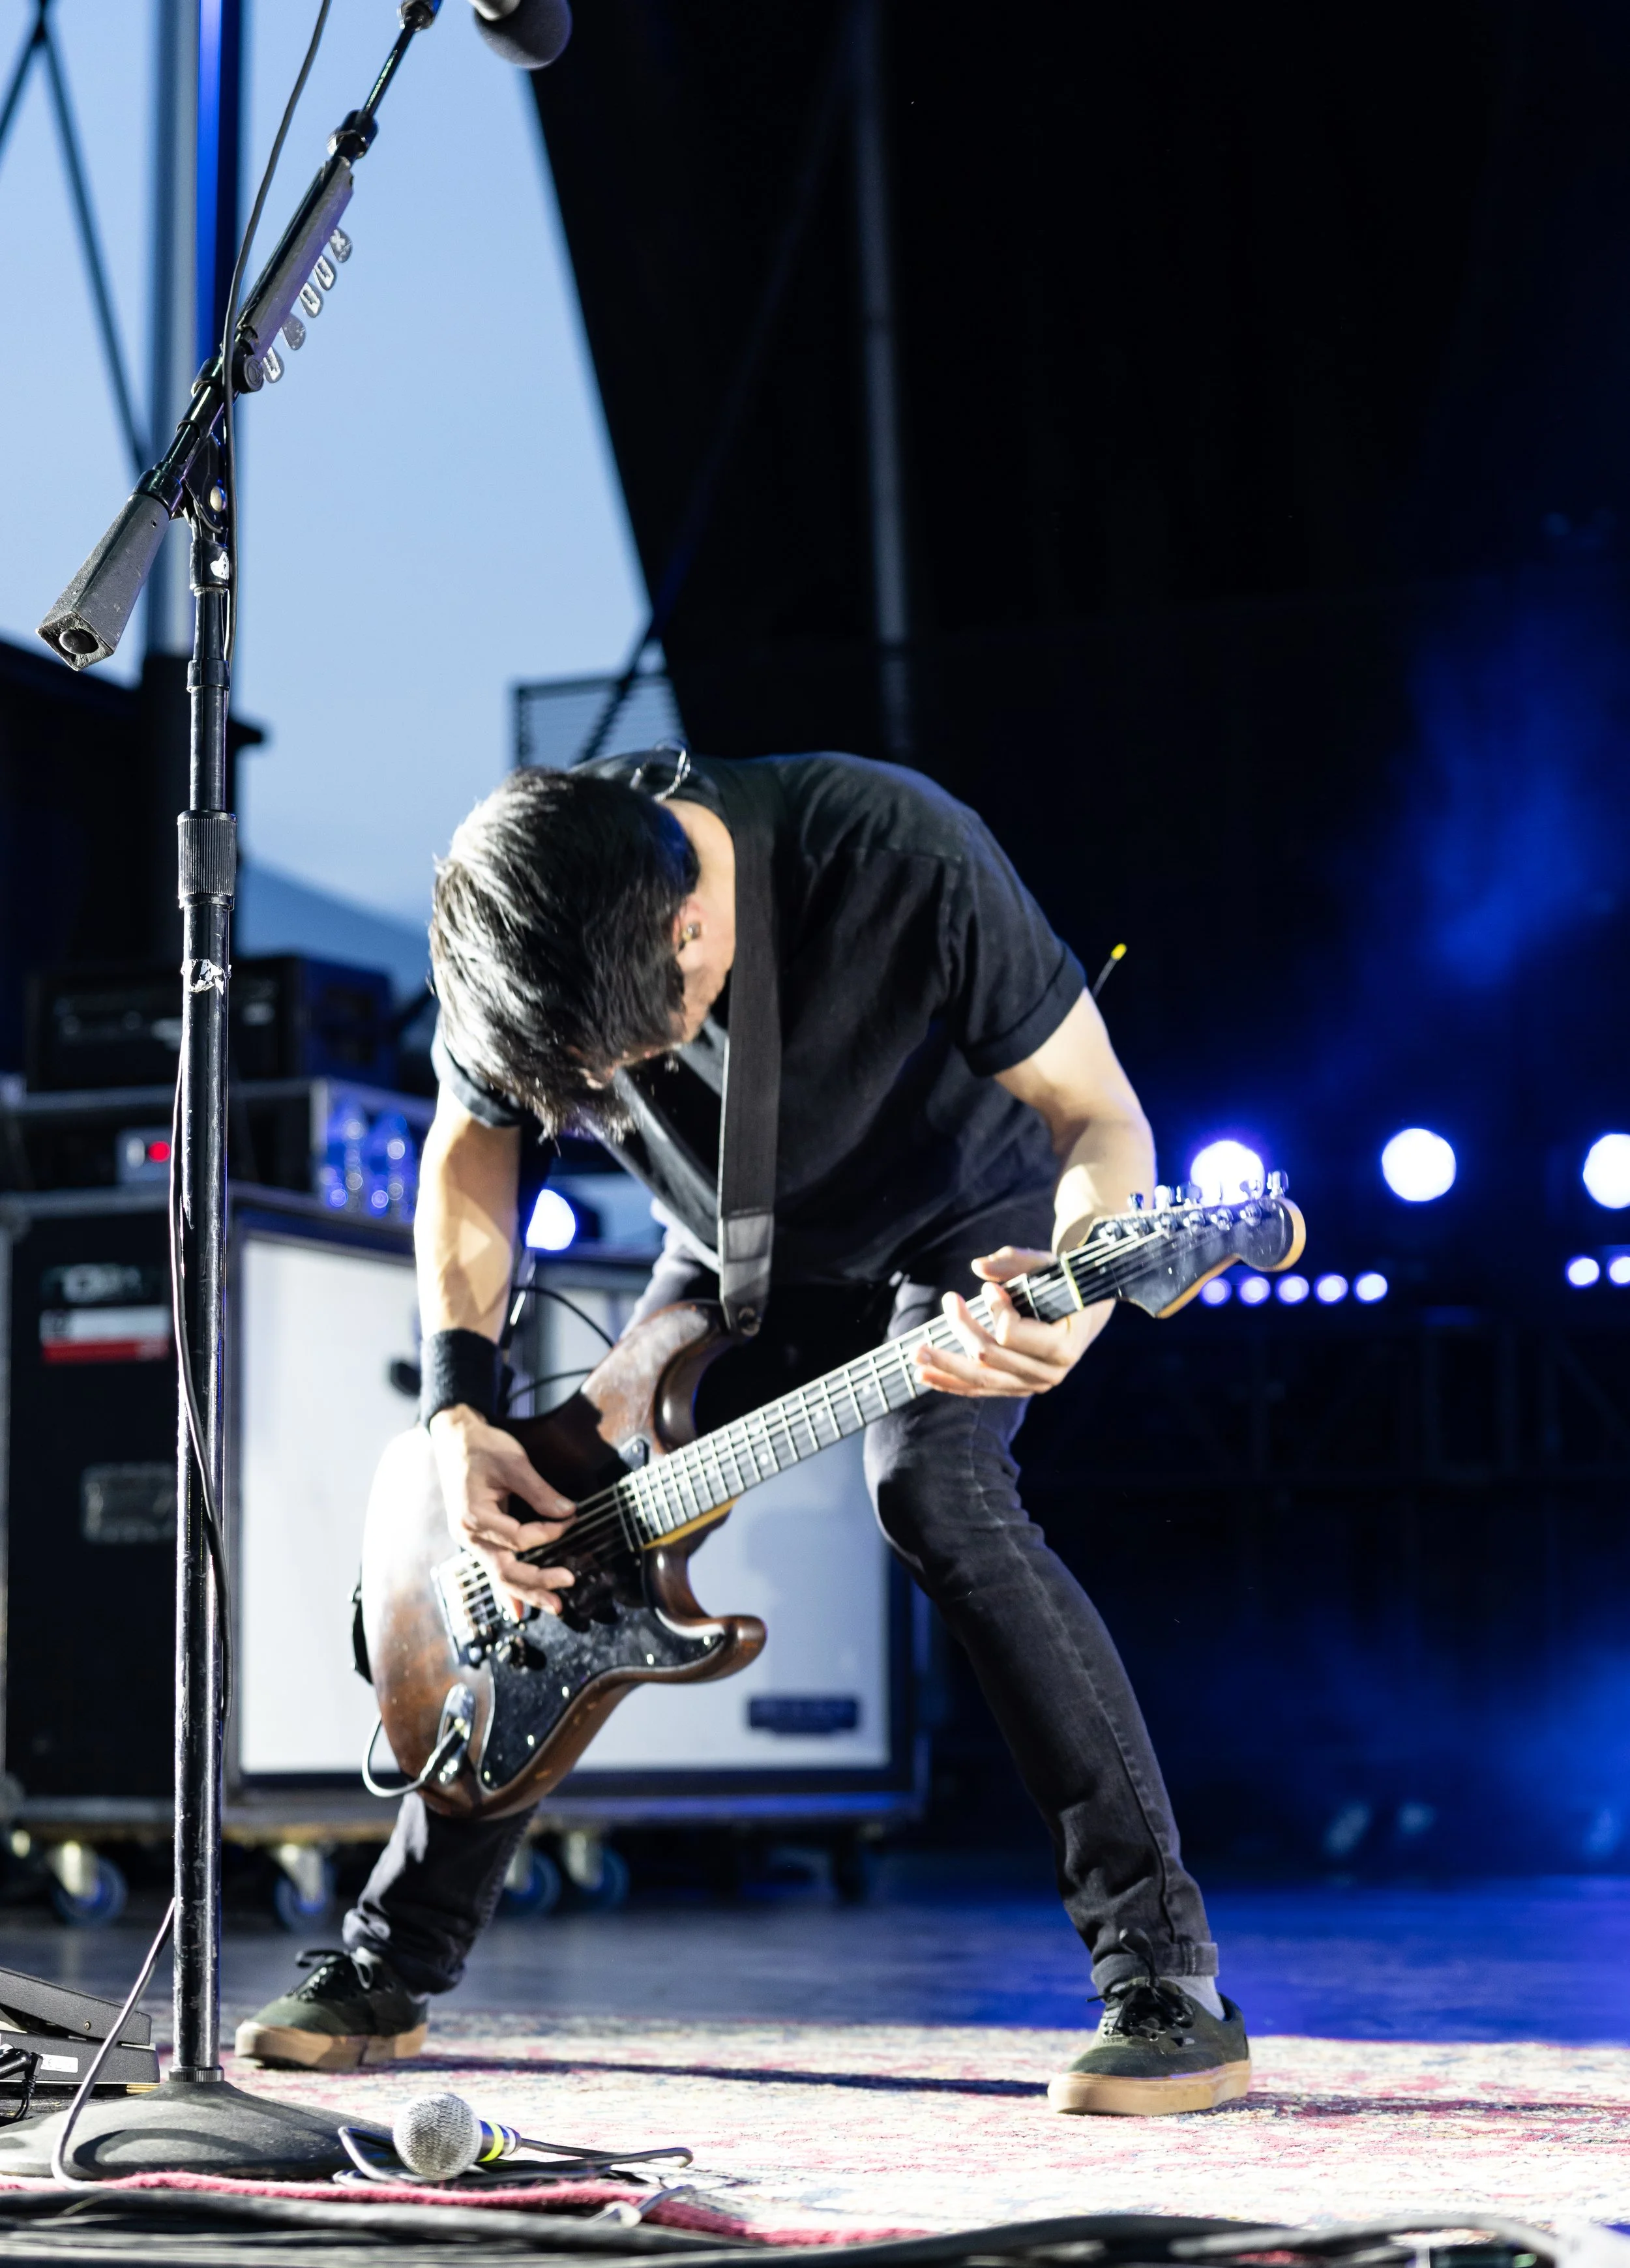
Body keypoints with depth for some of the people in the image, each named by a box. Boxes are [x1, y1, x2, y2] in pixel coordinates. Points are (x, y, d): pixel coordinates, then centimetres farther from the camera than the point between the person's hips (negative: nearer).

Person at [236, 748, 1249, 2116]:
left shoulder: (902, 859, -37)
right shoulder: (518, 918, -24)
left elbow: (1100, 1115, -28)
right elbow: (471, 1149, -6)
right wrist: (461, 1414, -18)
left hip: (966, 1221, -4)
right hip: (743, 1255, 5)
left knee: (937, 1491, -31)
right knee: (571, 1545, -1)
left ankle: (1170, 1990, -29)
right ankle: (388, 1975, 17)